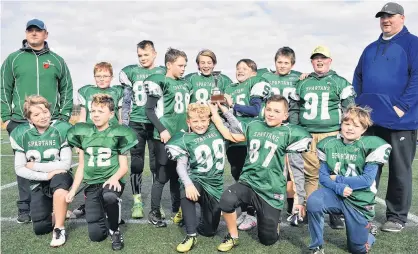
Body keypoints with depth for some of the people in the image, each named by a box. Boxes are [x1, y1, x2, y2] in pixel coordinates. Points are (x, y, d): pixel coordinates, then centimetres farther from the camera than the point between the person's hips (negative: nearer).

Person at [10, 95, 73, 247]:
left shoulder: (62, 129, -16)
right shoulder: (20, 134, -7)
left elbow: (66, 165, -18)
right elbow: (19, 169, -8)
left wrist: (34, 166, -13)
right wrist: (46, 175, -21)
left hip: (59, 177, -2)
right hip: (38, 182, 3)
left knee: (60, 181, -40)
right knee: (40, 228, -6)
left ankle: (59, 229, -24)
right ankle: (52, 207, 29)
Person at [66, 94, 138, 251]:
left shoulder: (117, 134, -2)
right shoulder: (83, 133, 8)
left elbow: (124, 166, -3)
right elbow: (81, 166, 13)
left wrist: (114, 178, -24)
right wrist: (73, 190, 7)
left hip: (111, 181, -3)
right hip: (92, 184, 3)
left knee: (109, 196, -41)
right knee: (96, 235, -8)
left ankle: (115, 230, -11)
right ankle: (105, 213, 28)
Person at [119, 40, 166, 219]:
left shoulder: (163, 73, 4)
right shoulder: (130, 72, 6)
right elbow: (126, 101, 10)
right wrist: (124, 124, 6)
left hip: (156, 124, -1)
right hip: (136, 123, 1)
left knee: (157, 163, 4)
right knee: (136, 163, 4)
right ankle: (137, 202, 14)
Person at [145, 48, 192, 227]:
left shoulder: (186, 84, 14)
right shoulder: (159, 82, -6)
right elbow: (149, 110, -8)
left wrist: (188, 129, 16)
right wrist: (162, 130, -14)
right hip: (165, 136, -6)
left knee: (177, 174, 13)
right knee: (162, 176, -1)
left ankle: (176, 210, 25)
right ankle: (154, 213, 13)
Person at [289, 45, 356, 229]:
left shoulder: (340, 82, 8)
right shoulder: (302, 83, 16)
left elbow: (349, 109, 6)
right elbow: (294, 107, 19)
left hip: (331, 134, -2)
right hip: (307, 135, 2)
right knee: (311, 173, 3)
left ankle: (335, 212, 5)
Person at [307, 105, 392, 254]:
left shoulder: (371, 146, -11)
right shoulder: (329, 144, -3)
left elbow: (367, 180, -16)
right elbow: (322, 176, -4)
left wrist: (337, 179, -14)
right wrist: (339, 188, -22)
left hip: (359, 200, -1)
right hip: (336, 194, 2)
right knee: (313, 201, -32)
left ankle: (368, 230, 44)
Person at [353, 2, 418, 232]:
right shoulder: (371, 48, 19)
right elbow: (357, 79, 19)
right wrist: (358, 105, 7)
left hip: (399, 119, -5)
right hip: (369, 118, 5)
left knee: (399, 170, 5)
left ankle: (397, 216, 16)